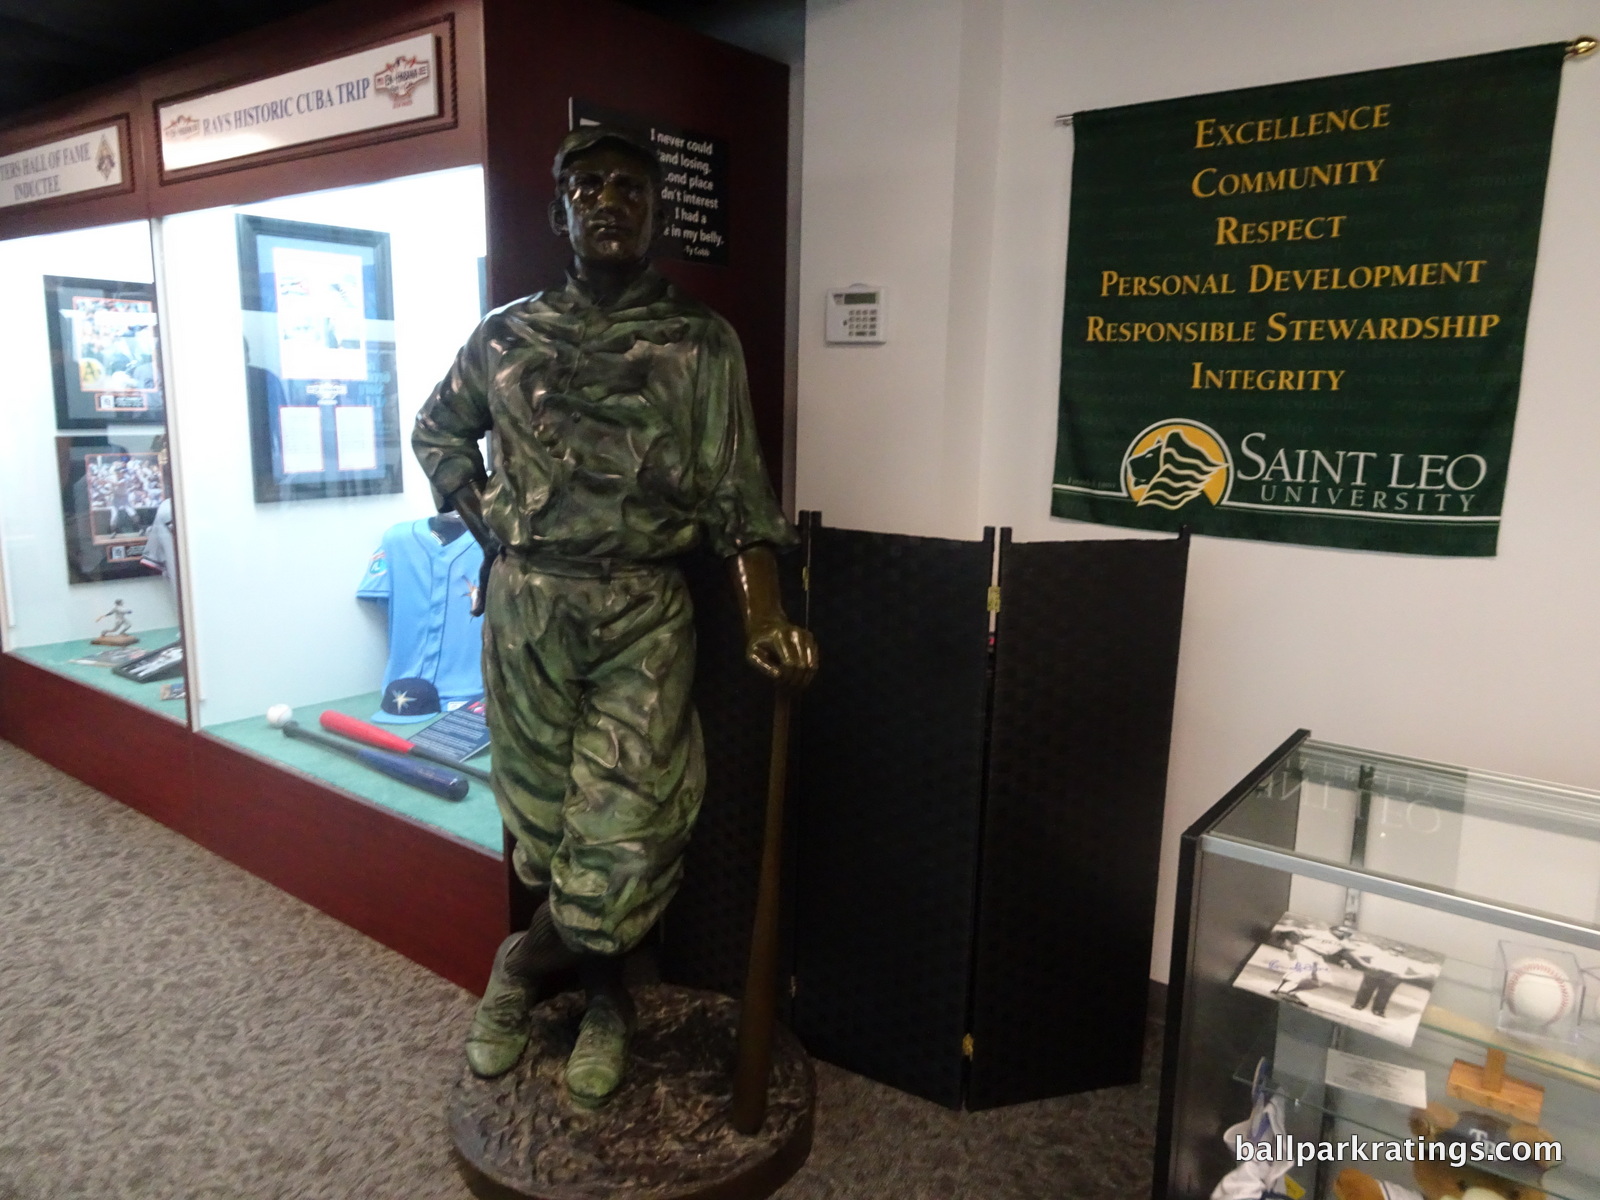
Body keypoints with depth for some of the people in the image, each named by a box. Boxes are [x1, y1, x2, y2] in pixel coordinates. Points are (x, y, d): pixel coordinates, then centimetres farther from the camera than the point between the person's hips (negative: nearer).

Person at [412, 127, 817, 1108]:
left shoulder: (703, 344, 0)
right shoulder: (508, 337, 7)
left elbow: (736, 496, -5)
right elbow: (437, 431, 22)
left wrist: (764, 619, -18)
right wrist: (490, 523, 7)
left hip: (645, 616, -2)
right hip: (528, 606, 2)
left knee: (626, 831, -4)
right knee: (545, 815, 9)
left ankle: (526, 962, 25)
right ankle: (605, 996, 31)